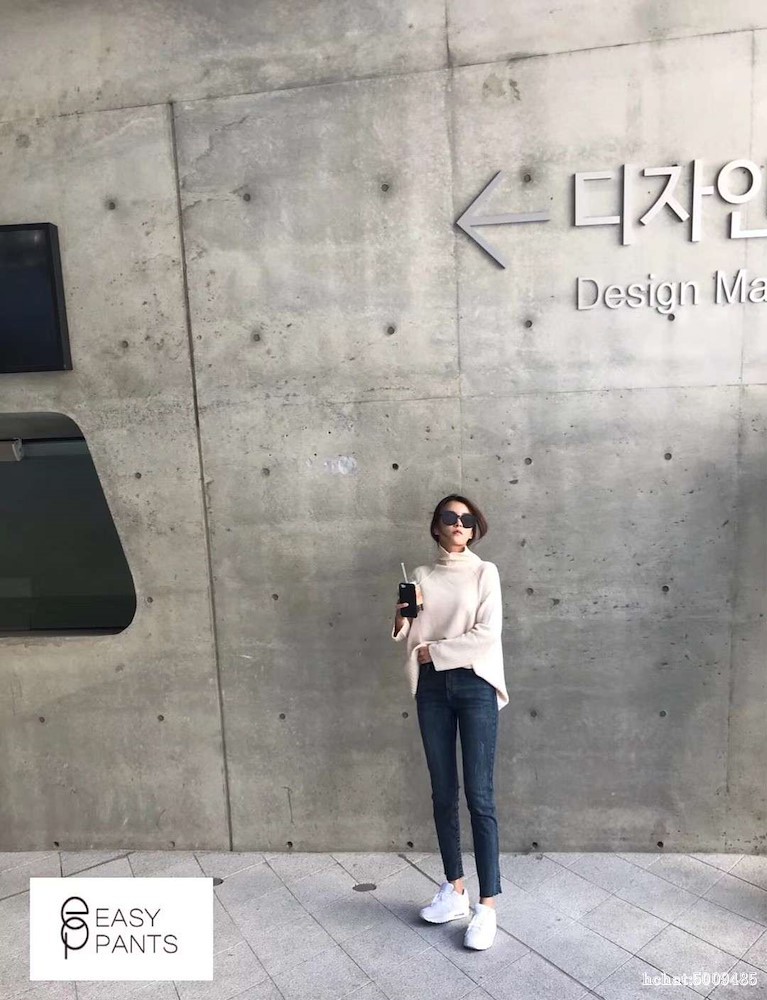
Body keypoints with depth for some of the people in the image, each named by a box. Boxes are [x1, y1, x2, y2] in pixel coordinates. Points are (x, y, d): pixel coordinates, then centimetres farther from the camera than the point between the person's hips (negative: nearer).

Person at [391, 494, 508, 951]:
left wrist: (432, 650, -9)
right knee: (443, 793, 11)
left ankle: (488, 905, 8)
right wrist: (401, 619, -13)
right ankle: (455, 889, 27)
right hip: (433, 687, 4)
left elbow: (486, 635, -11)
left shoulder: (484, 572, 0)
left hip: (475, 685, -3)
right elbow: (410, 640, 8)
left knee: (479, 796, -3)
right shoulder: (421, 576, 10)